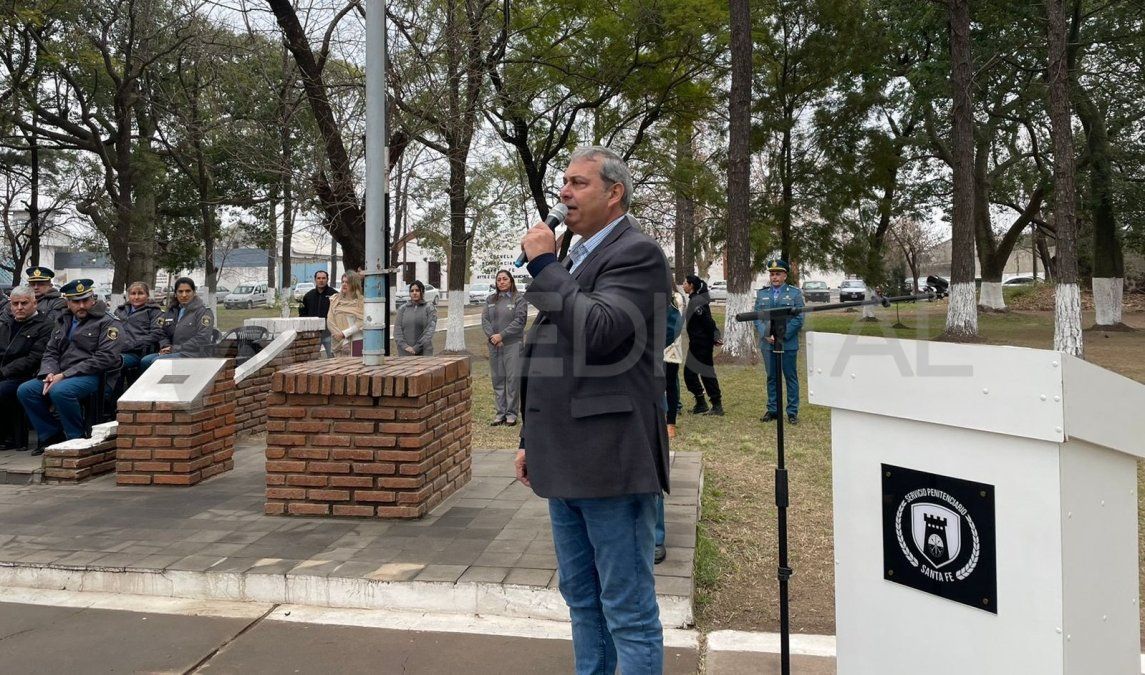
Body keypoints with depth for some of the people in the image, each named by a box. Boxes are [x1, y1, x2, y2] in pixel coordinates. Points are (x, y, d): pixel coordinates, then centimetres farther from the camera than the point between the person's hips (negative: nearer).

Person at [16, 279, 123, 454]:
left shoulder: (107, 323, -4)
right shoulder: (63, 321, 19)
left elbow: (105, 358, -15)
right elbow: (50, 352, 19)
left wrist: (65, 375, -17)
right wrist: (50, 373, -6)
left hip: (93, 376, -7)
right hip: (61, 376, 8)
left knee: (60, 391, -33)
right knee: (25, 390, -10)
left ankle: (78, 438, -14)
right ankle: (52, 435, 3)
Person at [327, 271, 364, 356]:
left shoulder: (361, 301, 1)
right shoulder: (335, 300, 12)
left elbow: (361, 323, -7)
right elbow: (330, 321, 4)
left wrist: (344, 333, -11)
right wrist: (343, 341, -6)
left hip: (355, 342, -3)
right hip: (338, 343, 3)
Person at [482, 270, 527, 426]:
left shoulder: (519, 298, -1)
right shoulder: (490, 299, 13)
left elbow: (519, 321, -9)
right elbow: (485, 319, 6)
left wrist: (501, 335, -14)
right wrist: (491, 336, -11)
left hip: (513, 344, -4)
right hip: (494, 345, 4)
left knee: (513, 378, -3)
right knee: (497, 379, 8)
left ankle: (512, 412, 5)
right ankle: (500, 412, 15)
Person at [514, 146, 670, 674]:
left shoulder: (636, 253, -9)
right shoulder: (577, 258, 18)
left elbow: (598, 333, -25)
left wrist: (544, 265, -15)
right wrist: (532, 439, 21)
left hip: (610, 461, -9)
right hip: (567, 461, 9)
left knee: (628, 608, 2)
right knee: (581, 597, 19)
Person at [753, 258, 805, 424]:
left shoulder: (795, 293, 1)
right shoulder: (762, 294, 10)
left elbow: (799, 319, -6)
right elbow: (756, 317, 7)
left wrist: (781, 335, -14)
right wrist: (765, 335, -9)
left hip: (788, 344, -3)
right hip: (768, 344, 3)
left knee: (791, 378, 4)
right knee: (772, 378, 10)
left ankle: (792, 412, 11)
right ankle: (772, 410, 18)